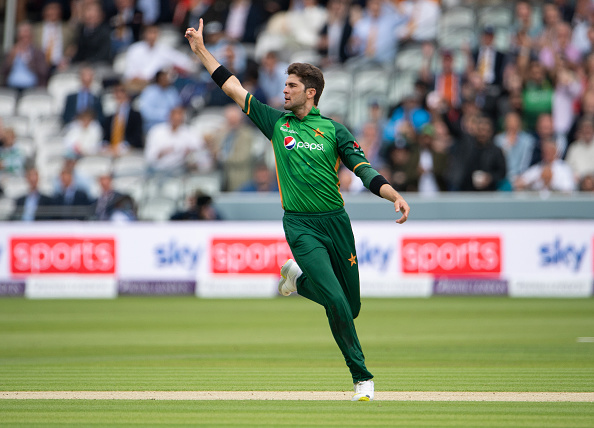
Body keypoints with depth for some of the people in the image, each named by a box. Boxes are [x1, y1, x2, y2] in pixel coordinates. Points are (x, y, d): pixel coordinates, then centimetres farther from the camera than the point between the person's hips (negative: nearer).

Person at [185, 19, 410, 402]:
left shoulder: (334, 131, 4)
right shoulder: (276, 122, 8)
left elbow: (365, 170, -4)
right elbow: (233, 87, 11)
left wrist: (395, 196, -21)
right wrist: (201, 50, 11)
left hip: (337, 222, 1)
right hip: (300, 226, -1)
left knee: (351, 307, 8)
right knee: (336, 303, -15)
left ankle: (299, 278, 35)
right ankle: (362, 377, -5)